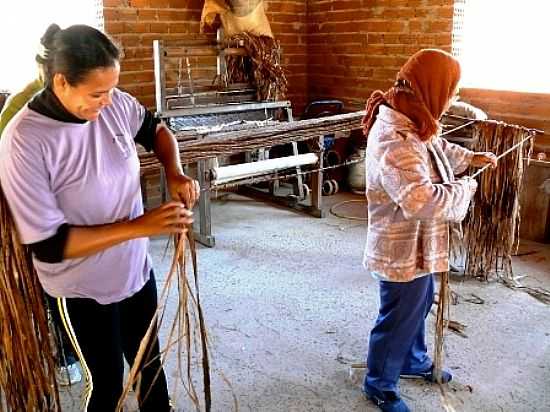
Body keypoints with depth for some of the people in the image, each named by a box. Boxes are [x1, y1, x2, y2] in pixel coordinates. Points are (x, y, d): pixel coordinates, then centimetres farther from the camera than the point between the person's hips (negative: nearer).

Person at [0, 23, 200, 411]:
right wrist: (141, 225, -29)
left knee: (149, 360, 26)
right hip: (84, 289, -5)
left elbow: (156, 130, 10)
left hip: (137, 269, 5)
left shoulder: (115, 103, -12)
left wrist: (175, 173, -11)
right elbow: (49, 244, -27)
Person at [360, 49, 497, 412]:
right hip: (402, 250, -10)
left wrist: (471, 157, 21)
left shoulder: (411, 123, 1)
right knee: (398, 319, 9)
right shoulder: (394, 140, -32)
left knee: (419, 306, 28)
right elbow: (421, 200, -41)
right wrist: (464, 189, -25)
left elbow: (437, 148, 25)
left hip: (418, 244, 10)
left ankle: (414, 361, 53)